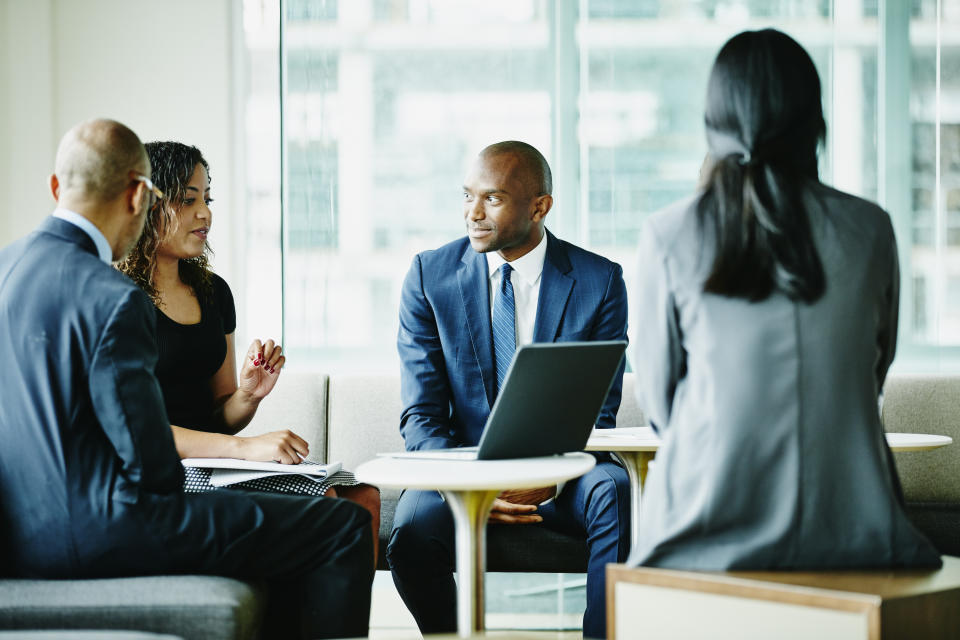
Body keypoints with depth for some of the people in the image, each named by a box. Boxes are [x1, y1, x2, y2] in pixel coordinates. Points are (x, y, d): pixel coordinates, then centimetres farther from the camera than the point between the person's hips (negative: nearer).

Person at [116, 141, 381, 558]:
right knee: (321, 502, -24)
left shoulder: (213, 291, 16)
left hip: (212, 462, 7)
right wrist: (245, 446, -24)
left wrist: (249, 395, -2)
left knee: (362, 496, -17)